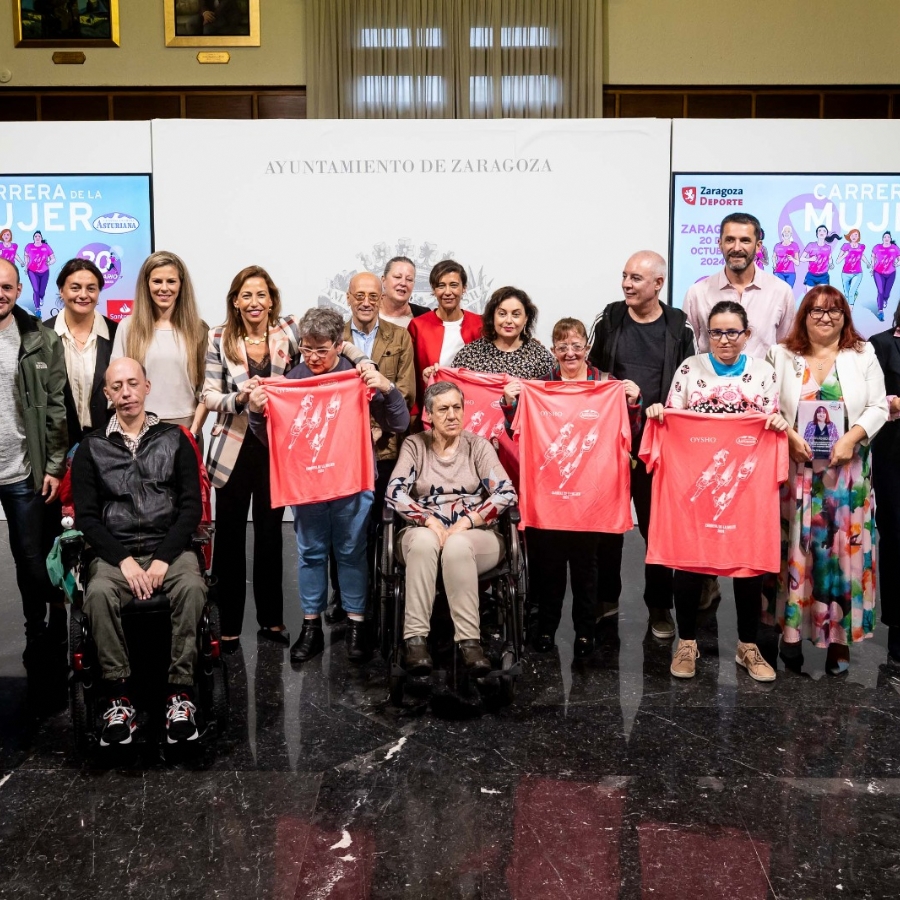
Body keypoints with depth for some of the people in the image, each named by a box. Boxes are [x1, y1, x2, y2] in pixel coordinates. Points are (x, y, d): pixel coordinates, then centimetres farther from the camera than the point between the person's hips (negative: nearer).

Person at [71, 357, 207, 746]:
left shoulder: (174, 439, 11)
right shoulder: (92, 447, 11)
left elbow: (191, 507, 4)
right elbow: (86, 515, 4)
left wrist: (163, 559, -10)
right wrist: (124, 560, -11)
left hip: (170, 546, 0)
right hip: (114, 551, 0)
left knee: (192, 587, -32)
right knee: (99, 593, -32)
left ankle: (181, 691, -23)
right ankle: (118, 696, -21)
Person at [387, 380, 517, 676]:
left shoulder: (477, 445, 8)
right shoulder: (414, 445, 9)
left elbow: (506, 493, -3)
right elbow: (395, 492, -4)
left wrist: (466, 522, -15)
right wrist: (430, 521, -18)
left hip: (475, 536, 0)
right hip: (424, 532, 0)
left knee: (457, 546, -36)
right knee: (424, 540, -36)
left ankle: (469, 641, -34)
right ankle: (415, 638, -34)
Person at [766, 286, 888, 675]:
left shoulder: (863, 355, 7)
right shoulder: (782, 355, 7)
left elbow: (878, 408, 2)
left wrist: (852, 438, -13)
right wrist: (789, 435, -14)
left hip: (846, 472, 0)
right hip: (797, 469, 0)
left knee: (843, 548, 1)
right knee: (796, 547, 0)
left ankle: (840, 635, 8)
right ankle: (791, 629, 8)